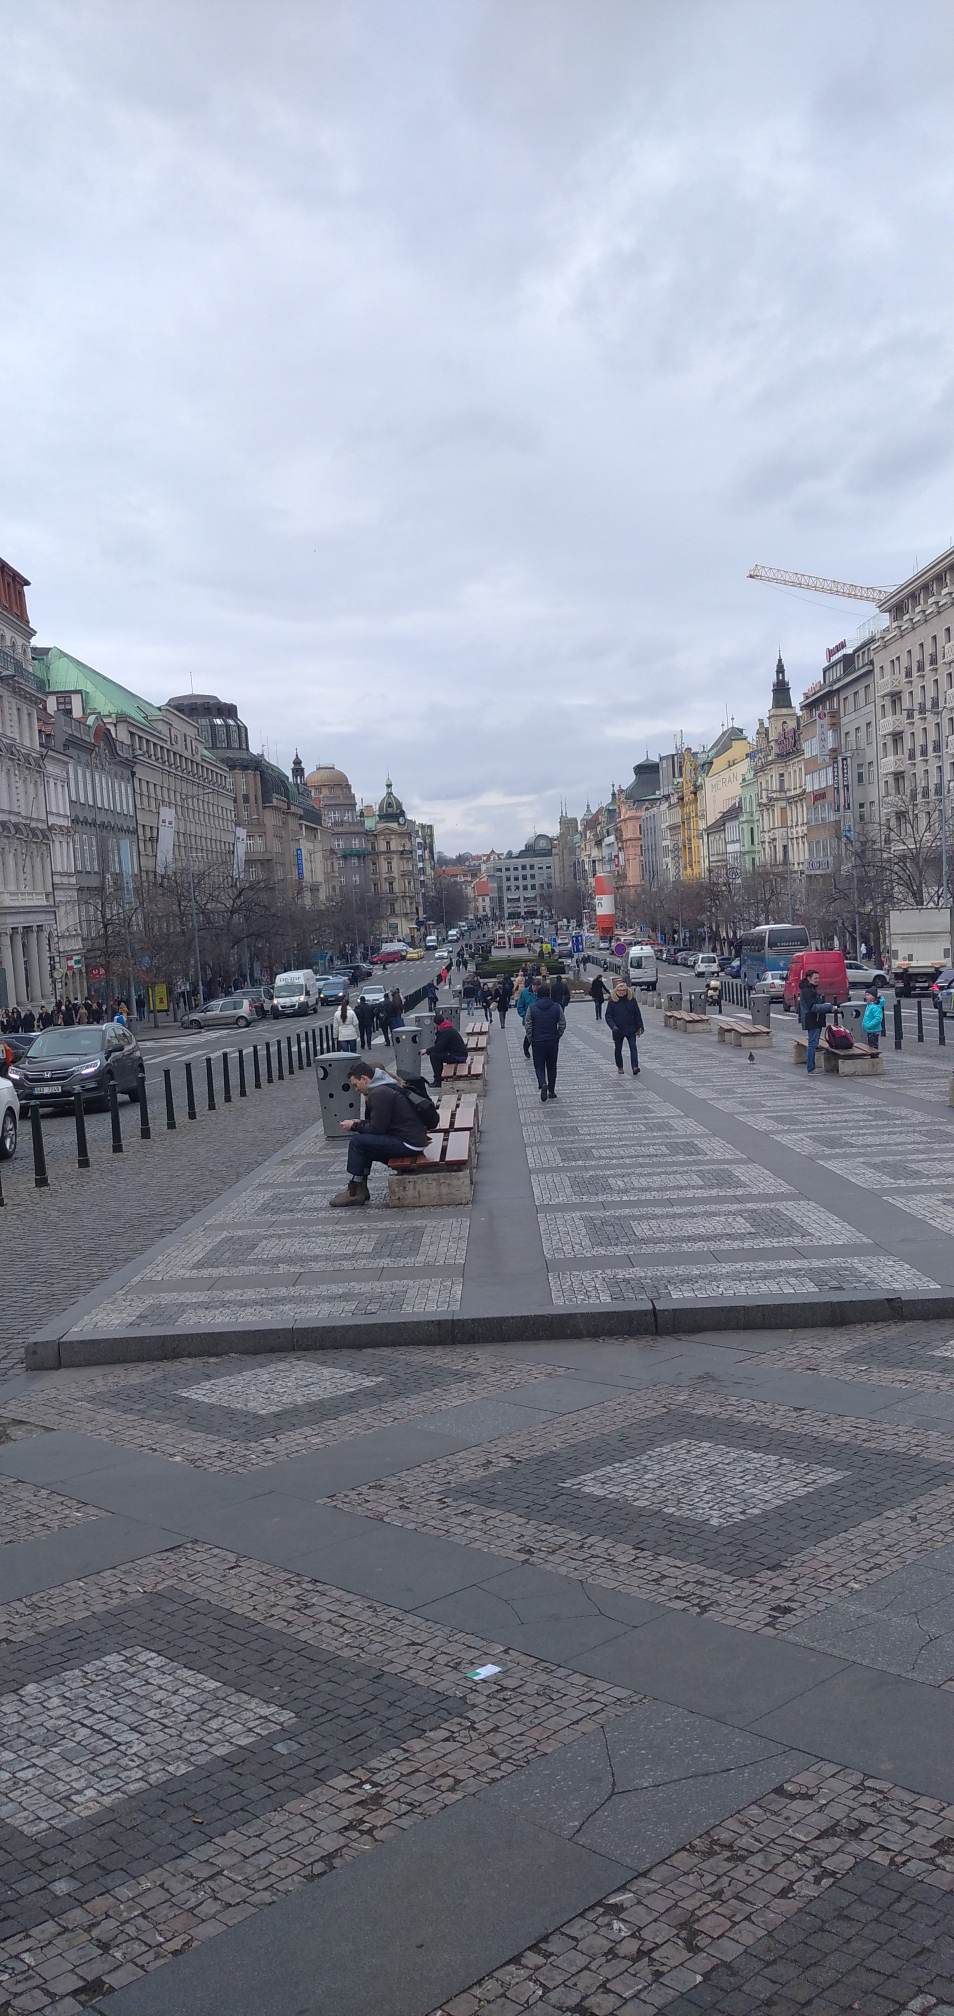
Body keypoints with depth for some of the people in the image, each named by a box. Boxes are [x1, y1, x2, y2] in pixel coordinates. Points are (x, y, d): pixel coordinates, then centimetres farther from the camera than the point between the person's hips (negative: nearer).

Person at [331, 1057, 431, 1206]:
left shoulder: (379, 1093, -16)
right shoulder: (385, 1088, 17)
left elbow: (377, 1129, -15)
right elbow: (377, 1122, 22)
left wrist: (354, 1126, -3)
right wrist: (358, 1123, 9)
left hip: (409, 1144, -11)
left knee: (356, 1142, -10)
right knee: (365, 1146, 18)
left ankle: (354, 1193, -2)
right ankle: (361, 1190, 15)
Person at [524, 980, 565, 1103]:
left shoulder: (532, 1007, -7)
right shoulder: (557, 1007, -5)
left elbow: (527, 1025, -8)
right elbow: (562, 1024, -3)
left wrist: (531, 1039, 4)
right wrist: (557, 1036, 11)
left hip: (537, 1042, -2)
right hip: (553, 1042, 2)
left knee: (539, 1066, 6)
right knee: (551, 1066, 15)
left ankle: (543, 1084, -20)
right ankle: (551, 1091, 20)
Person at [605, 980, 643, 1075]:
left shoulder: (631, 999, -1)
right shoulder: (612, 1001, -6)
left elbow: (637, 1014, 7)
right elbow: (608, 1016, -4)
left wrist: (639, 1027, 7)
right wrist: (613, 1026, -19)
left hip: (631, 1029, 0)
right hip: (618, 1031, 0)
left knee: (633, 1047, -11)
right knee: (618, 1049, 12)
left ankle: (635, 1067, -16)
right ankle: (620, 1067, 29)